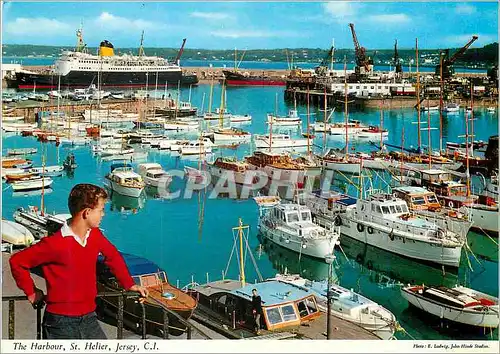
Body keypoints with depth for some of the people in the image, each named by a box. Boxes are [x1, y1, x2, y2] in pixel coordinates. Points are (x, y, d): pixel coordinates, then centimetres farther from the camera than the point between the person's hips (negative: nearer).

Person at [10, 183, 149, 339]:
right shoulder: (55, 244, -19)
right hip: (61, 324, -6)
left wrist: (129, 284, 18)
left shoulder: (95, 235, 2)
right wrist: (32, 293, -2)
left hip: (89, 319, 6)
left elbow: (113, 256, 21)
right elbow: (17, 262, -10)